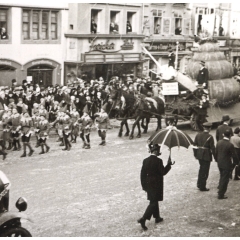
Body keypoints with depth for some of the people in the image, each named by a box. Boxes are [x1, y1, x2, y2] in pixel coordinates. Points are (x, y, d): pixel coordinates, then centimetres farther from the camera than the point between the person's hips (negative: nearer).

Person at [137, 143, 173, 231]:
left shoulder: (145, 160, 1)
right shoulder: (158, 161, -18)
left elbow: (143, 174, 4)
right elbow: (163, 172, -13)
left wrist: (144, 185, 12)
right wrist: (169, 164, -2)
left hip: (148, 184, 7)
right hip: (156, 185, -7)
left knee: (154, 201, 21)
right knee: (153, 202, -1)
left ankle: (157, 217, 33)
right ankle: (143, 219, -12)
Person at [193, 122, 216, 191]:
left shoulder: (198, 135, 0)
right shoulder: (210, 137, -16)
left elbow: (194, 145, 5)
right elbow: (212, 148, -14)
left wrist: (195, 154, 16)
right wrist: (215, 157, -5)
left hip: (199, 154, 6)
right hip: (207, 156, -6)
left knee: (201, 168, 25)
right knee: (205, 171, 6)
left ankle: (199, 184, 30)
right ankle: (202, 187, 13)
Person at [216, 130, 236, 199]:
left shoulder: (219, 142, -5)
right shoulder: (230, 145, -23)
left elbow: (216, 152, 5)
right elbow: (233, 155, -13)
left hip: (219, 163, 6)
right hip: (227, 164, -6)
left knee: (222, 177, 27)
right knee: (225, 180, 6)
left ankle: (220, 189, 40)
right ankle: (221, 195, 11)